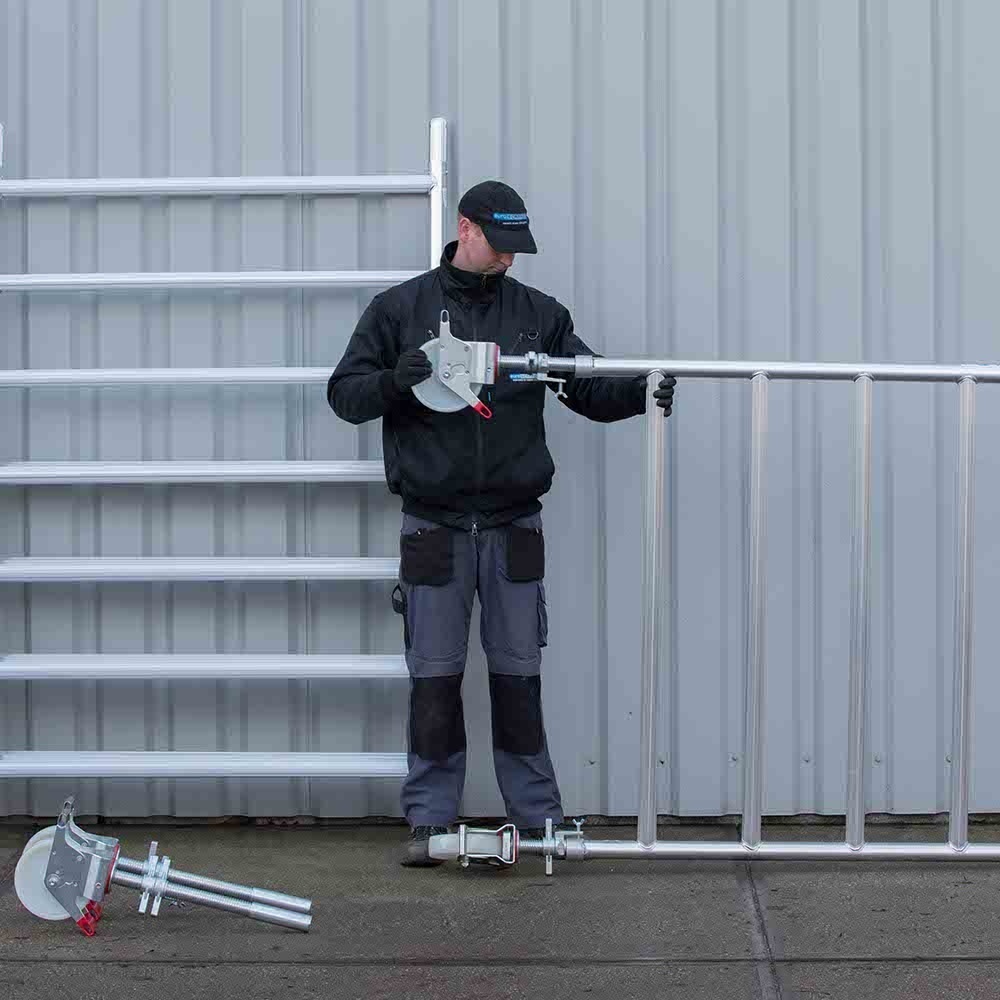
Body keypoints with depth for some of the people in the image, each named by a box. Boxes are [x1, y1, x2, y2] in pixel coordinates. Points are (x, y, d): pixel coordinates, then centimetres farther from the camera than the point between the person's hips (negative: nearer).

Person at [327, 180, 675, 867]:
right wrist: (395, 380, -18)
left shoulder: (538, 313, 8)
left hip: (513, 527, 1)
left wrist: (642, 392, -12)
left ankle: (538, 815, 14)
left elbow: (592, 390, 8)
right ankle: (430, 821, 10)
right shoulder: (401, 308, 3)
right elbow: (345, 393, 3)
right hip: (434, 527, -1)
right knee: (435, 678, 2)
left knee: (519, 676, 6)